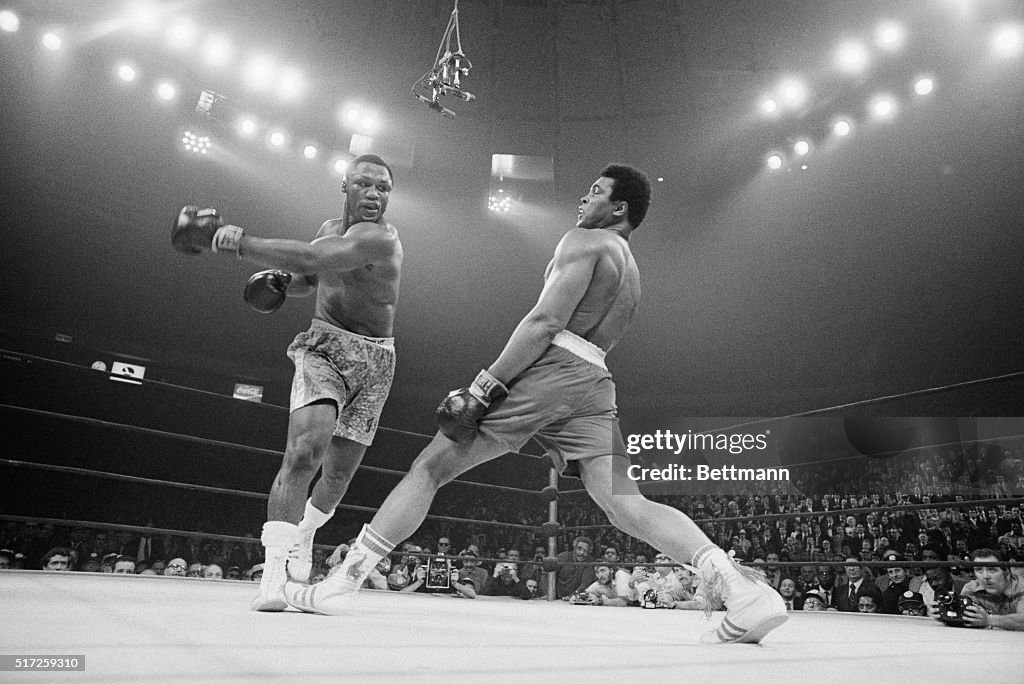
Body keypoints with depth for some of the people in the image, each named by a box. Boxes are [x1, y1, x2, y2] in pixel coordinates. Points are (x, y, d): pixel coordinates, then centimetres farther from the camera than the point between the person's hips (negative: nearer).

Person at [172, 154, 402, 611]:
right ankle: (273, 568, -16)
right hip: (323, 345, 2)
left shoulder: (381, 238, -16)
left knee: (339, 473, 8)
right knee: (304, 449, -22)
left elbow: (312, 257, -32)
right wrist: (279, 282, 0)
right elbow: (308, 278, 22)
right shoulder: (330, 228, 6)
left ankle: (304, 534, 38)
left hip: (374, 359, -2)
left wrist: (241, 243, -32)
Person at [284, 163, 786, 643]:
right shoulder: (632, 274, 29)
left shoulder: (583, 240, 3)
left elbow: (546, 322, -11)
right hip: (594, 383, 8)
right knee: (628, 505, 1)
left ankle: (339, 587, 4)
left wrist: (484, 386, -13)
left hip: (546, 367, -8)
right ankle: (744, 590, -13)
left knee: (429, 468, 0)